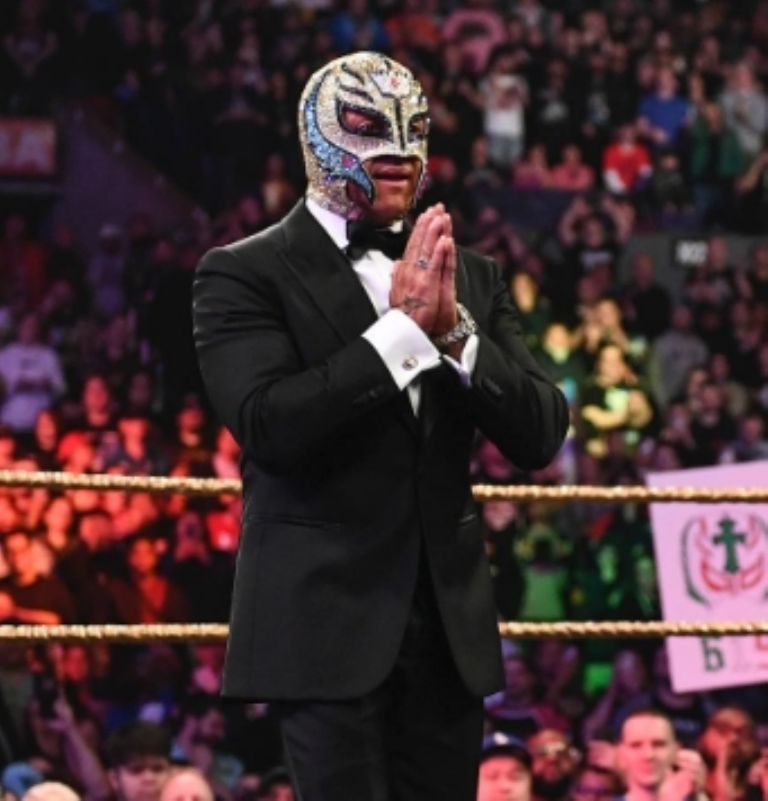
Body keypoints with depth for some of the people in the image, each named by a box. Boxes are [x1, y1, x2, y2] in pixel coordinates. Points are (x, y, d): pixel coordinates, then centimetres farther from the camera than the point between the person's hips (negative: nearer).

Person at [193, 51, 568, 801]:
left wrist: (455, 329, -12)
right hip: (327, 624, -5)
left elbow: (539, 435, 4)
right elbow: (268, 425, -16)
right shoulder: (244, 274, -2)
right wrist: (402, 326, -17)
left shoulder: (469, 280, 13)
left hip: (448, 627, 5)